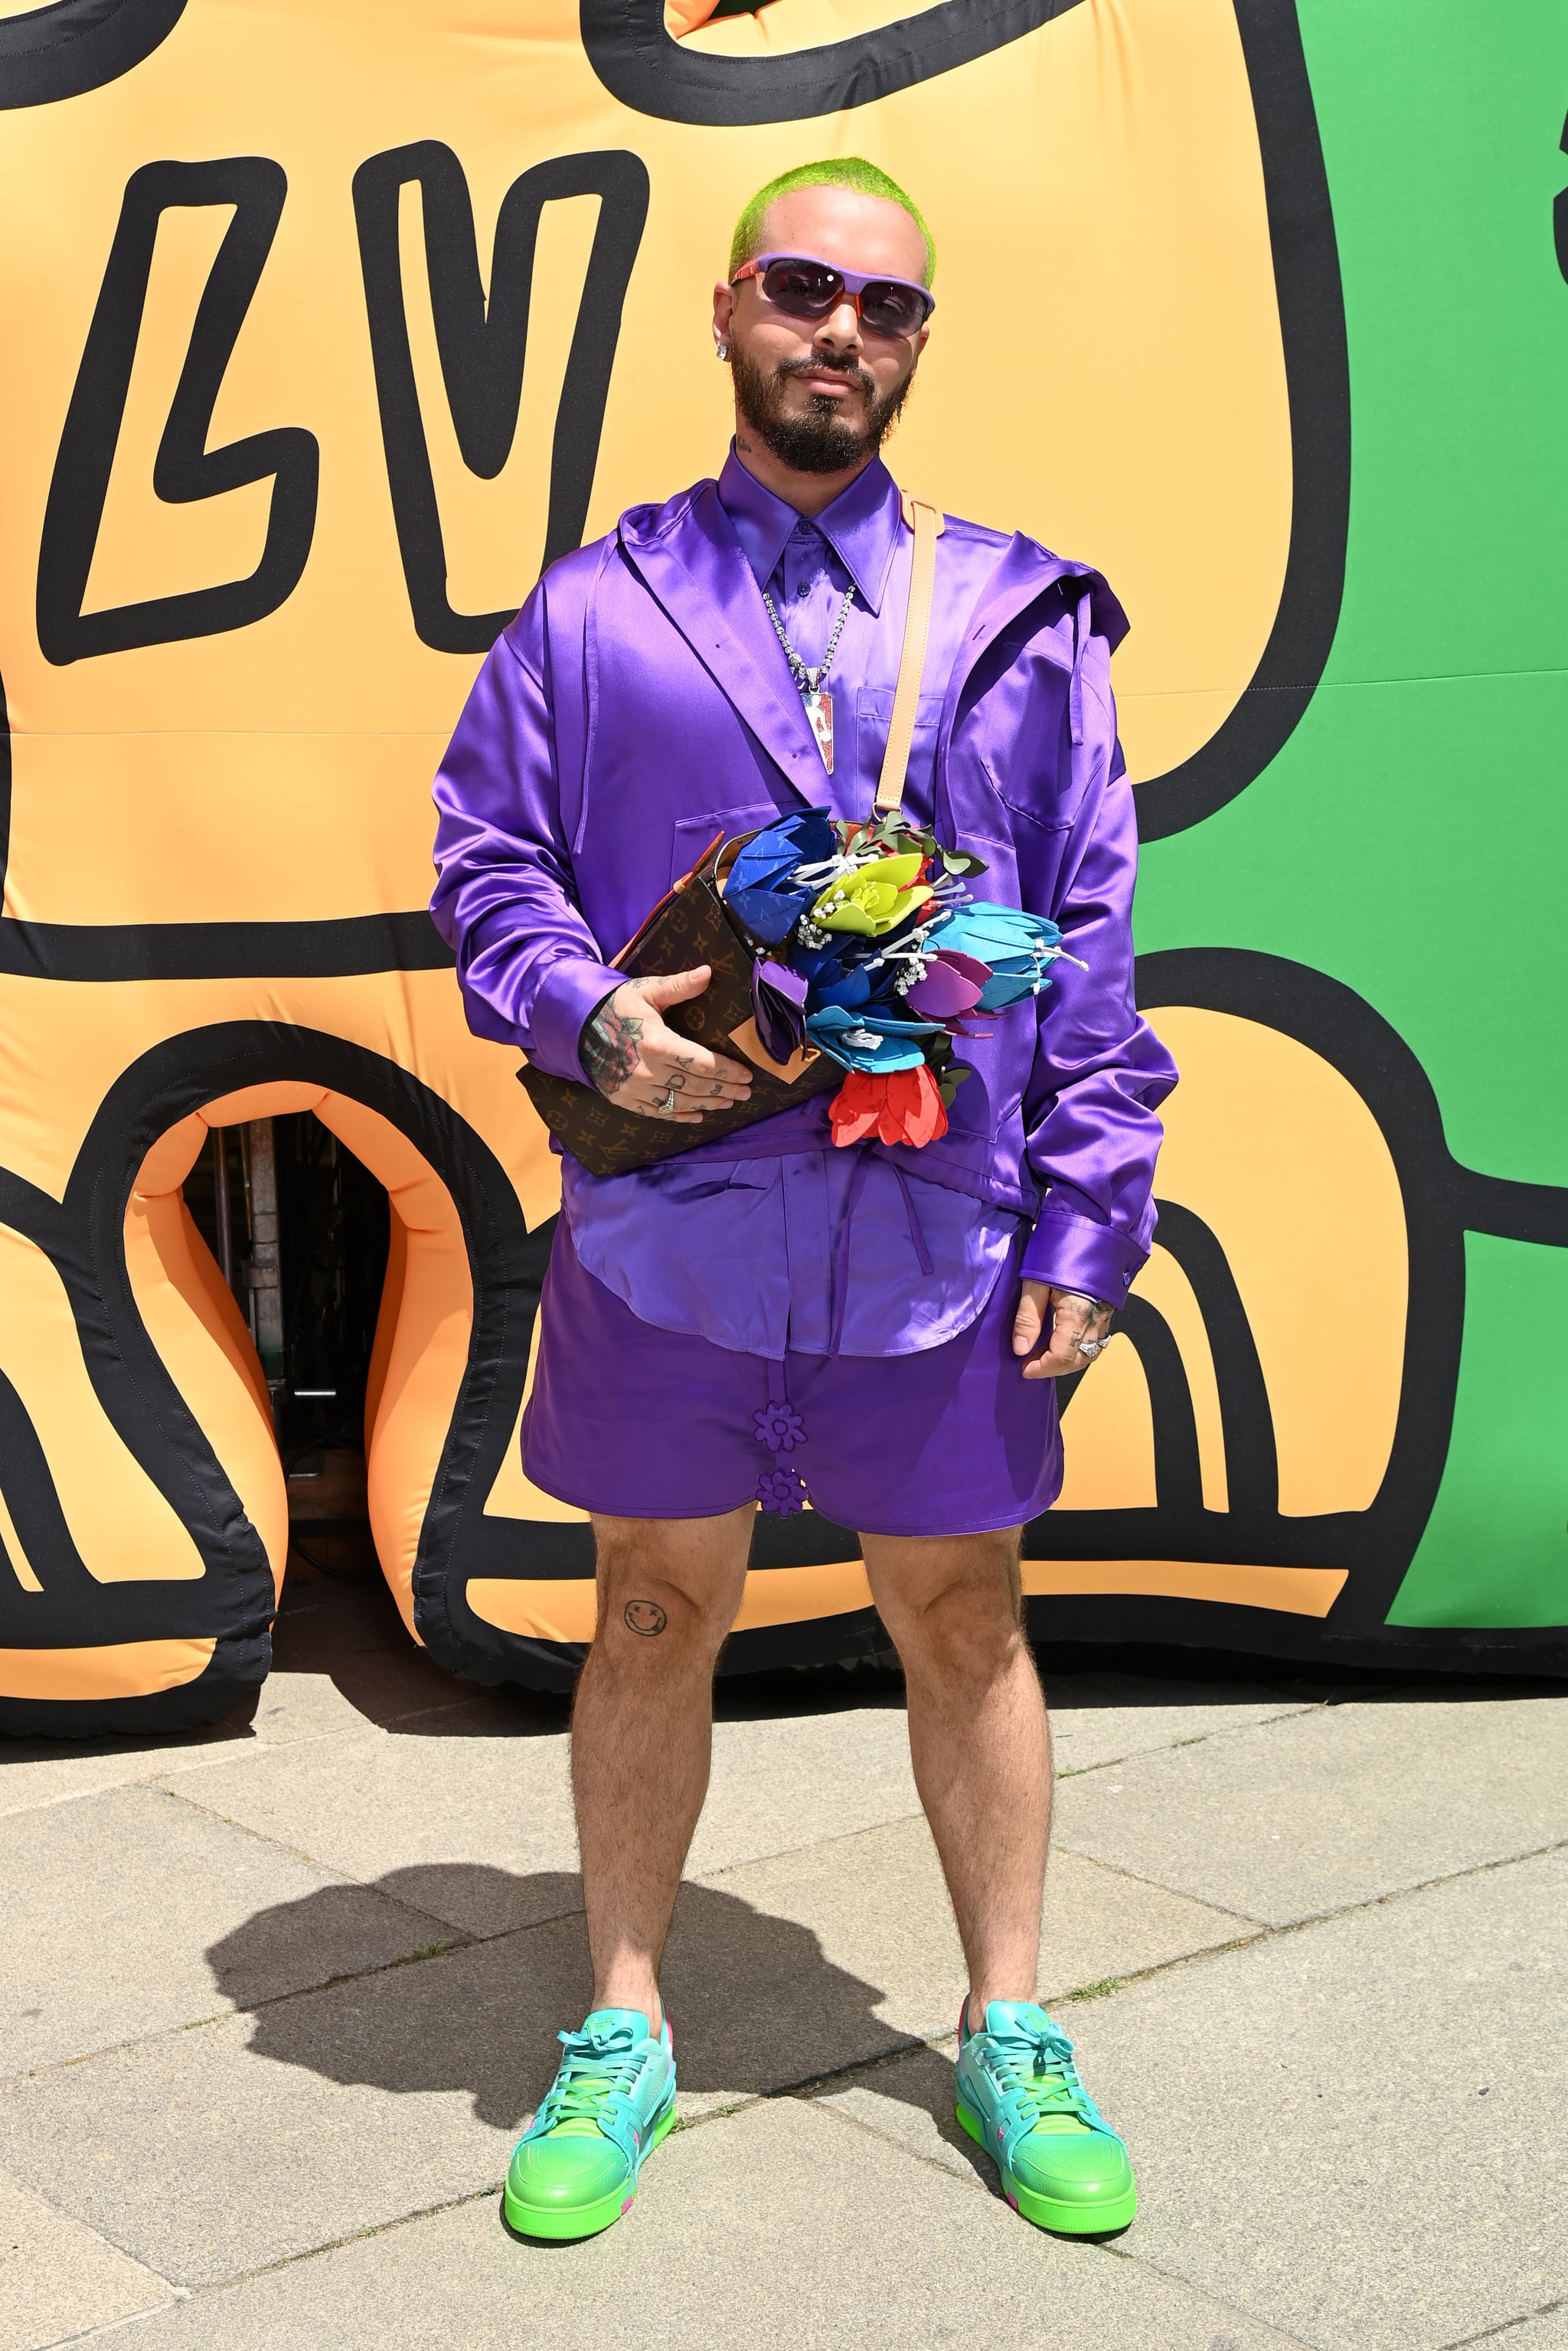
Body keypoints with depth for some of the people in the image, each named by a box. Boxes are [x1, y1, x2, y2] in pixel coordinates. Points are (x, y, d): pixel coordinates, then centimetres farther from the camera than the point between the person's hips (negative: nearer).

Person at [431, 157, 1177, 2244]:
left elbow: (1092, 948, 4)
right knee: (656, 1617, 12)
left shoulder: (1019, 621, 6)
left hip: (938, 1226, 0)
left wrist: (1087, 1219, -2)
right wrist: (584, 1011, -12)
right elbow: (485, 857, 8)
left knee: (964, 1622, 11)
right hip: (667, 1212, 0)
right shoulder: (595, 609, 6)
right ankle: (622, 2034, 29)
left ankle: (1011, 2035, 29)